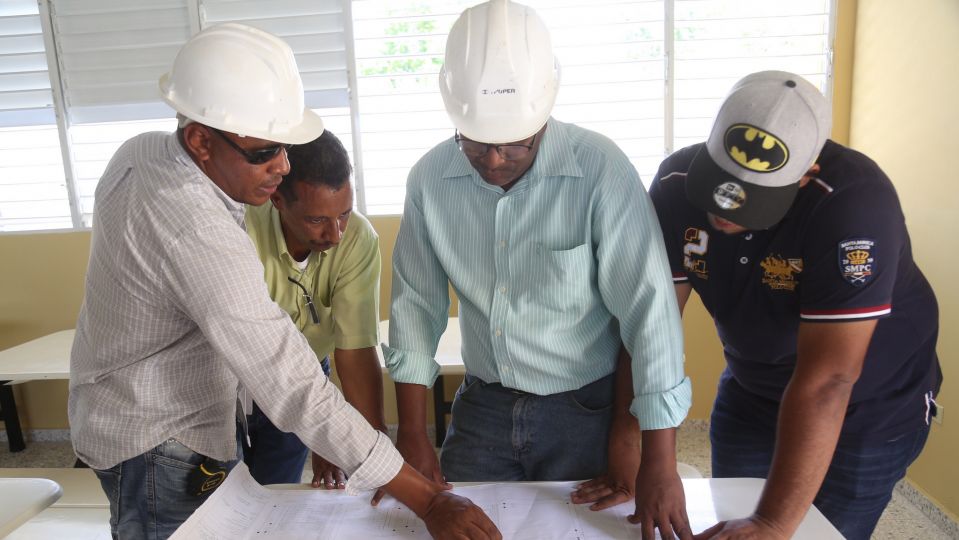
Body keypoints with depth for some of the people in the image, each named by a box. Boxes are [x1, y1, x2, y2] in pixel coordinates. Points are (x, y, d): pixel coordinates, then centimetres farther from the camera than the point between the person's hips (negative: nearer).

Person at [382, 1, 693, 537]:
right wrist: (412, 433, -1)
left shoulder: (601, 168, -21)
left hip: (586, 409, -3)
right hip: (483, 406, 4)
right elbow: (416, 303, -2)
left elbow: (649, 308, -20)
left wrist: (659, 462, -18)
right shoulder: (430, 177, -8)